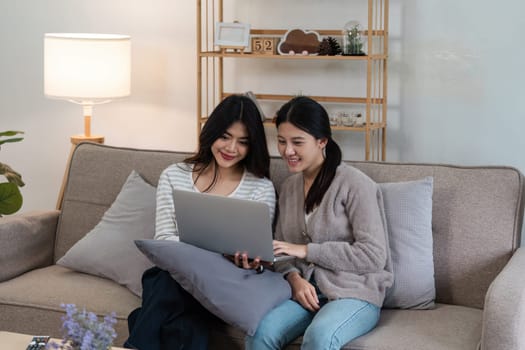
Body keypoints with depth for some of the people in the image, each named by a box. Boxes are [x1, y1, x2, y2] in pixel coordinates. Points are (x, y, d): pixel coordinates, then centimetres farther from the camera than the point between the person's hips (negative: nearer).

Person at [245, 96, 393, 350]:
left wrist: (306, 250, -14)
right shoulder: (289, 187, 14)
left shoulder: (354, 184, -7)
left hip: (354, 294, -5)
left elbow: (373, 255, -13)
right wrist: (294, 278, -6)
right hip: (305, 291, 5)